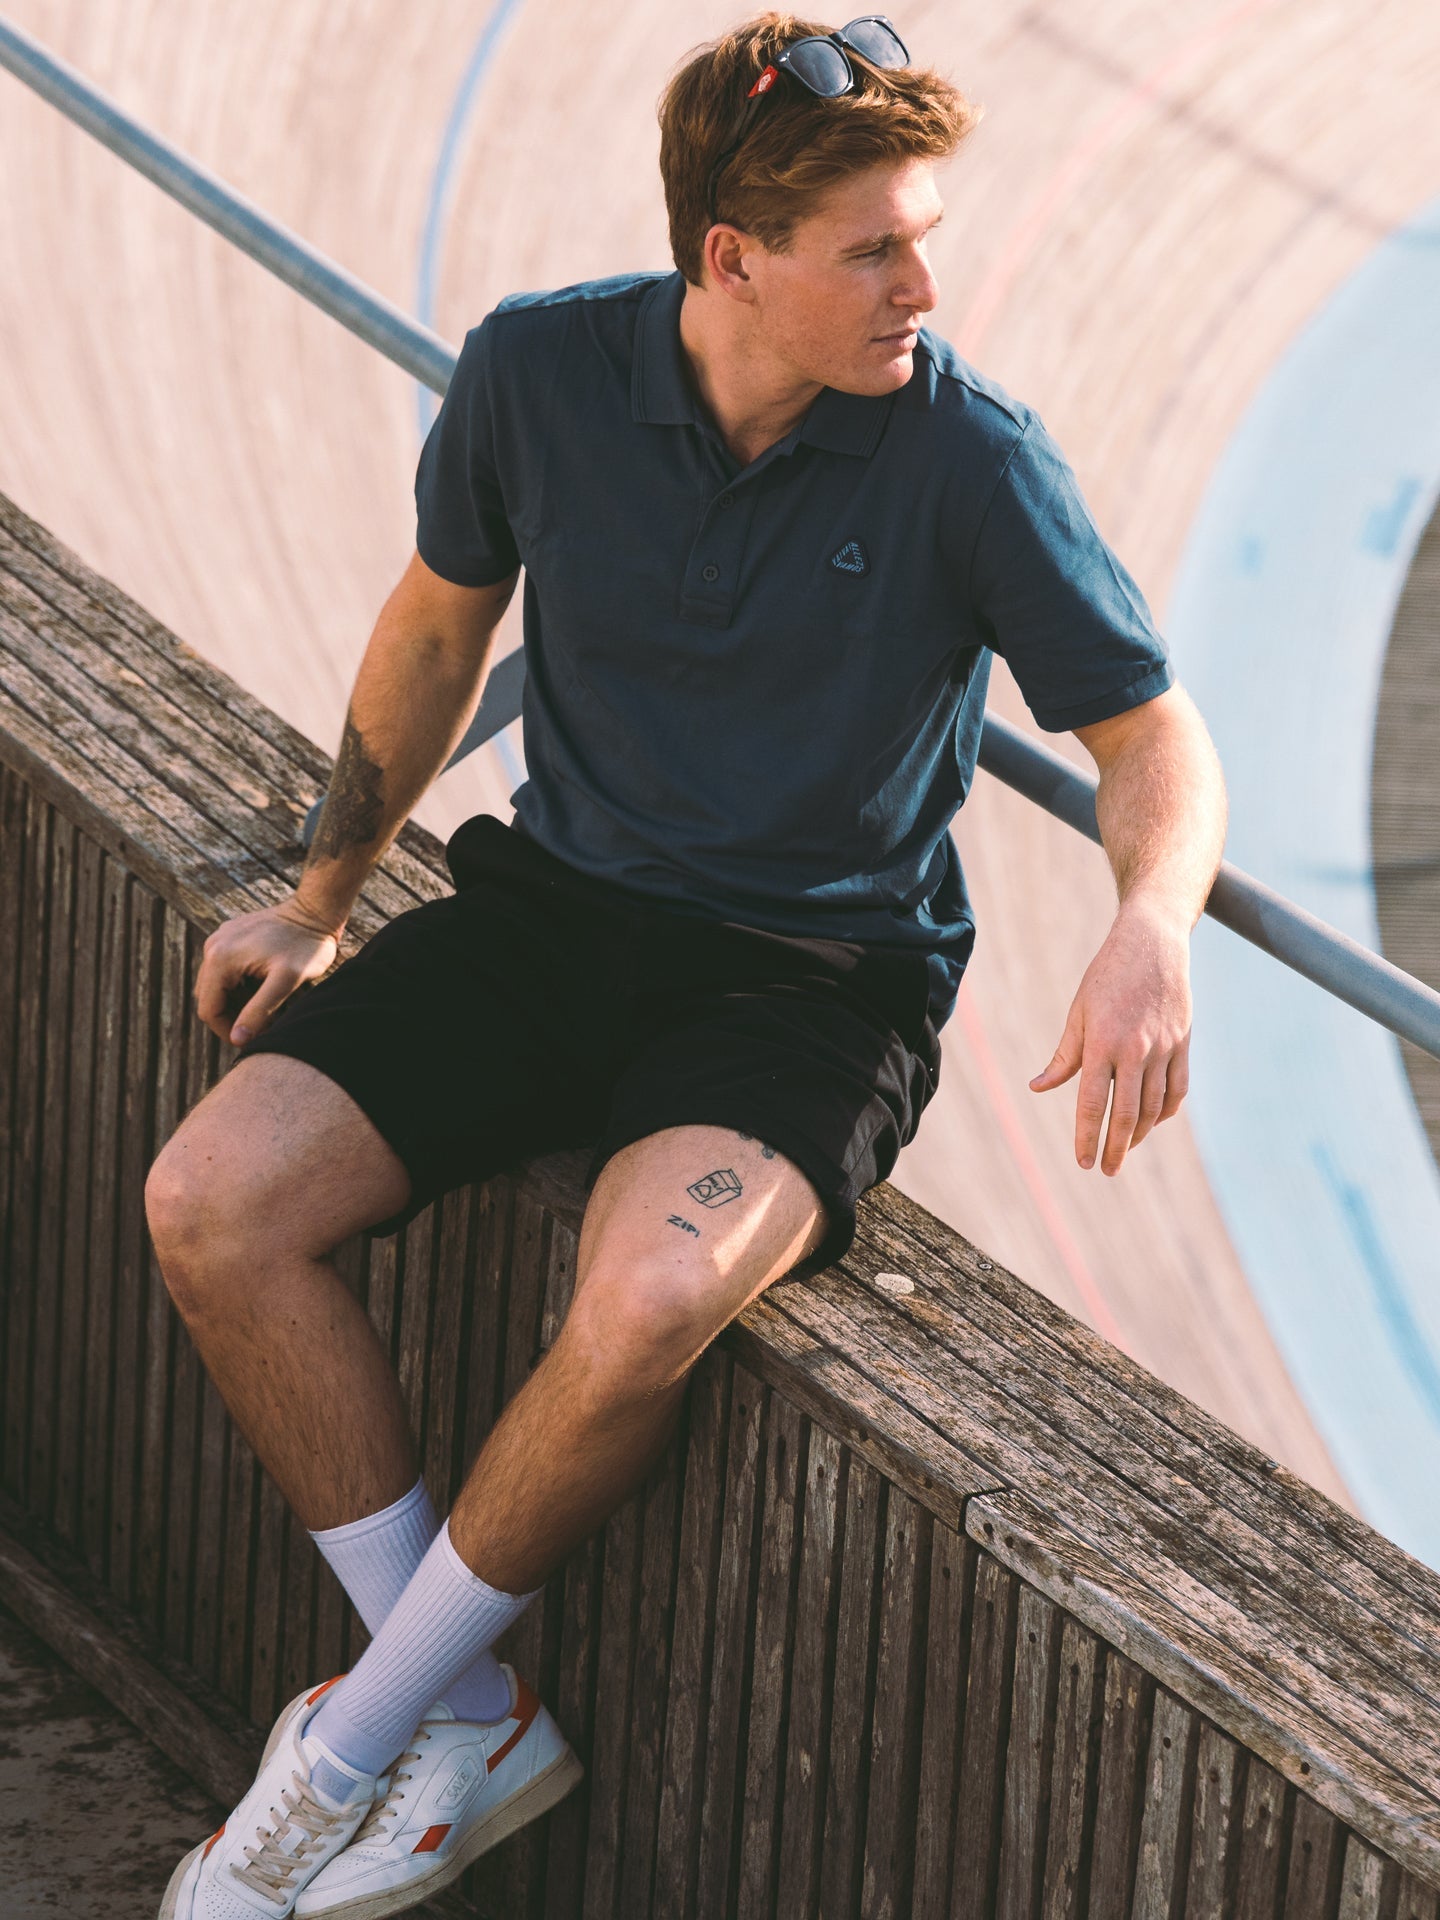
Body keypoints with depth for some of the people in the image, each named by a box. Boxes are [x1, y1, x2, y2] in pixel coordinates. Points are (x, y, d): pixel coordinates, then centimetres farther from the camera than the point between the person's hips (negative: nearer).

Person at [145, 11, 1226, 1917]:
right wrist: (323, 899, 17)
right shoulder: (540, 370, -7)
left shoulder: (970, 453, -14)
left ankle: (358, 1735, -7)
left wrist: (1151, 933, -29)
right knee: (213, 1201, -18)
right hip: (559, 905, 4)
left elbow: (1154, 737, -7)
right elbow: (442, 620, 13)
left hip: (819, 975, -4)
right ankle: (473, 1725, -5)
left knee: (647, 1301, -34)